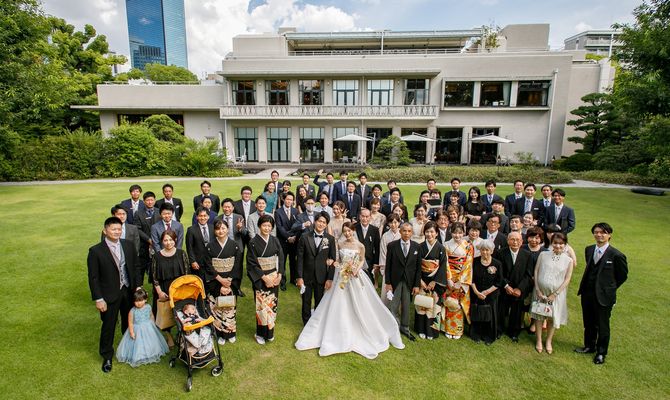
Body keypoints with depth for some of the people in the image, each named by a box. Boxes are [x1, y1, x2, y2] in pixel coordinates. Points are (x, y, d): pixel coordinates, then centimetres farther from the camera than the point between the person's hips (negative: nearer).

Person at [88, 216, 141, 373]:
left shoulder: (128, 245, -4)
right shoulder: (96, 251, -15)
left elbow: (136, 266, 4)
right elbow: (93, 277, -11)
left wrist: (138, 286, -1)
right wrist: (98, 299, -12)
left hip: (129, 291, 3)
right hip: (109, 295, -3)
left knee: (129, 322, 20)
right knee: (108, 326, 12)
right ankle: (107, 356, 34)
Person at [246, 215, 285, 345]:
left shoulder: (275, 241, 1)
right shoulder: (253, 243, -10)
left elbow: (281, 258, 4)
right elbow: (252, 264, -11)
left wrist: (279, 275, -6)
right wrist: (264, 278, -14)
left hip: (274, 278, 4)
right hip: (260, 279, -3)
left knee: (272, 304, 11)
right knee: (262, 306, 1)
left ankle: (270, 331, 28)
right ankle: (260, 333, 20)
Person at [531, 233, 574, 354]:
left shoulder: (568, 260, -3)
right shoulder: (543, 255, -3)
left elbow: (567, 279, -5)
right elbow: (536, 272, -1)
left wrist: (555, 294, -10)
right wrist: (537, 290, -8)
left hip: (557, 293, 0)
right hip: (540, 291, 0)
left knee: (552, 318, 12)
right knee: (538, 316, 11)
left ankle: (548, 341, 31)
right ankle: (538, 341, 27)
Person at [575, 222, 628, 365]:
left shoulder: (616, 255, -15)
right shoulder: (589, 250, 2)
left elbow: (622, 275, -2)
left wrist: (609, 288, 3)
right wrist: (586, 286, 10)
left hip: (604, 296, -5)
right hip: (587, 294, 5)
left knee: (603, 326, 12)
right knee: (588, 323, 19)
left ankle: (601, 353, 31)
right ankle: (589, 346, 39)